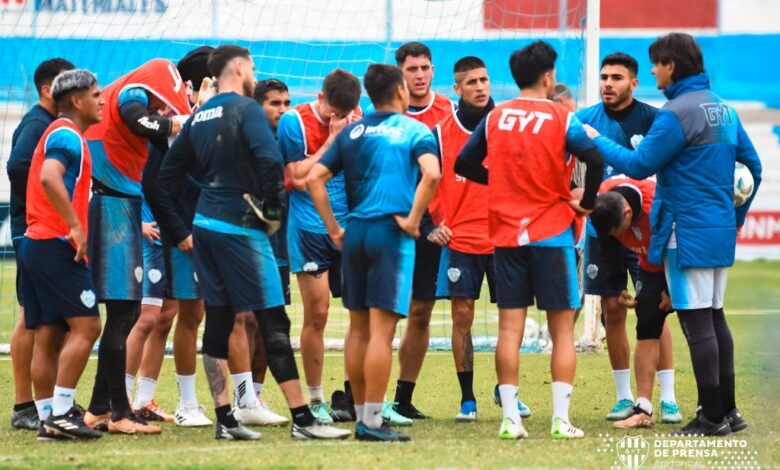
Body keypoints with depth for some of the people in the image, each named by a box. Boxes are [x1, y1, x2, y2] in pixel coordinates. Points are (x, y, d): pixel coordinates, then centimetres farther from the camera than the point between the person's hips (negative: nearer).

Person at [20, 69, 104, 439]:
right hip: (57, 245, -10)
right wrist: (76, 227, -26)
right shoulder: (67, 135, -10)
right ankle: (60, 413, -13)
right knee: (85, 326, -10)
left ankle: (48, 417, 8)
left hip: (36, 243, 10)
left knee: (47, 336, 8)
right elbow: (49, 178, -27)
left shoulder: (59, 133, 21)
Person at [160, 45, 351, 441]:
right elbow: (270, 159, -23)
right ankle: (302, 419, -6)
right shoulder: (246, 109, -9)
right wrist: (274, 210, -11)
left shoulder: (198, 118, 13)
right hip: (240, 226, -7)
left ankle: (225, 419, 7)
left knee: (218, 320, 9)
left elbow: (170, 175, 15)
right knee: (273, 322, -5)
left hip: (204, 225, 7)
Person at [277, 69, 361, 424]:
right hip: (310, 230, -4)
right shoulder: (294, 122, -6)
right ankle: (315, 401, 6)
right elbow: (299, 178, -11)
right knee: (317, 314, -4)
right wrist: (332, 140, -11)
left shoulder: (354, 116, 7)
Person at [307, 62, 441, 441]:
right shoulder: (414, 131, -1)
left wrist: (333, 228, 9)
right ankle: (373, 421, -8)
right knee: (381, 330, -6)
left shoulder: (352, 133, 11)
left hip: (355, 233, 5)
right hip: (391, 234, -5)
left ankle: (361, 415, 18)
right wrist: (412, 219, -10)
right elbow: (431, 174, -19)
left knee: (358, 329, 13)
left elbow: (315, 178, 6)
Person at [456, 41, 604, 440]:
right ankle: (561, 420, -3)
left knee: (510, 328, 4)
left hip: (505, 237, 3)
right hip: (552, 235, -3)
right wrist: (586, 203, -8)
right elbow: (595, 159, -22)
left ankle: (511, 419, 0)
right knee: (562, 329, 3)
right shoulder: (560, 119, -7)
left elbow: (464, 164, 14)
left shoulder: (494, 118, 5)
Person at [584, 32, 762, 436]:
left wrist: (597, 141, -1)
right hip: (720, 232, 9)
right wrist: (737, 215, 25)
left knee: (697, 322, -4)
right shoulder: (724, 110, 11)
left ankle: (712, 416, -2)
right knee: (714, 317, 15)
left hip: (688, 233, -9)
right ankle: (727, 410, 18)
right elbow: (752, 164, 16)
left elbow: (640, 165, -14)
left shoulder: (677, 113, -15)